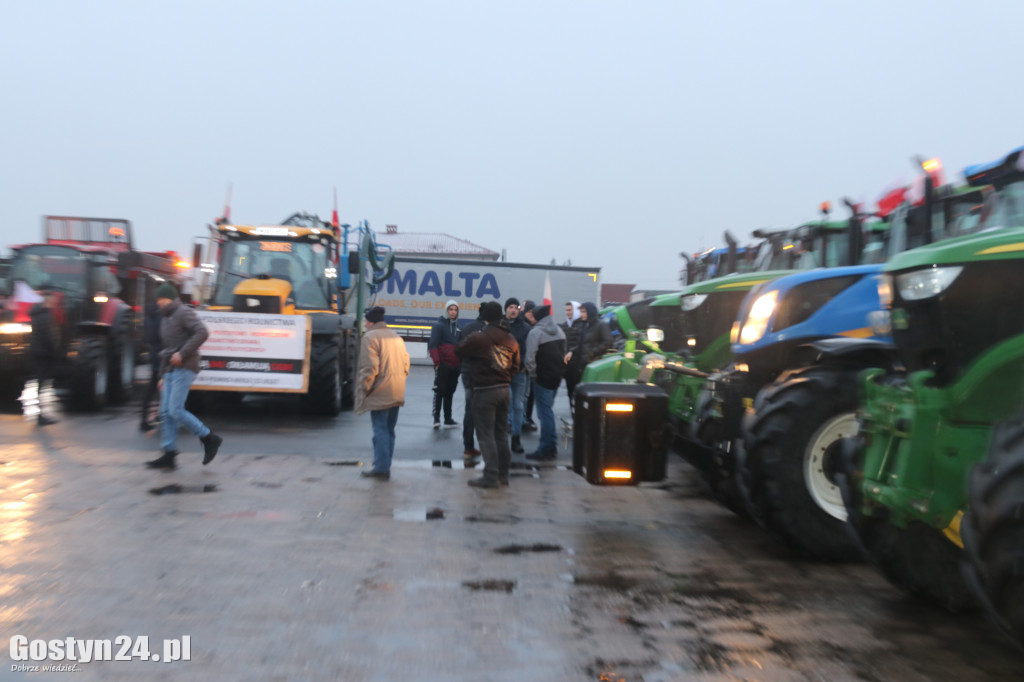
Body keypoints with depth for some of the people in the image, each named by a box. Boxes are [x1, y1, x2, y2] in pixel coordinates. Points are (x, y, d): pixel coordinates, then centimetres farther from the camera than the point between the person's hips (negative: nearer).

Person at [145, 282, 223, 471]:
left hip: (184, 368, -9)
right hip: (171, 370, 9)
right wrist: (163, 375, 23)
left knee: (175, 410, -15)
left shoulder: (184, 312, -6)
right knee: (166, 412, 2)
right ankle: (168, 455, 3)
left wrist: (183, 353, -22)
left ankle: (209, 438, -3)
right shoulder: (165, 318, 23)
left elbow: (202, 332, -21)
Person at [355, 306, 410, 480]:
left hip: (380, 394, -7)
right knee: (389, 430, 13)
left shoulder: (370, 337, -9)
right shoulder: (396, 337, 16)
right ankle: (385, 467, 18)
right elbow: (406, 363, 15)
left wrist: (364, 390, -8)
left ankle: (381, 468, -3)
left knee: (380, 430, -4)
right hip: (397, 393, 8)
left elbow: (369, 368, -16)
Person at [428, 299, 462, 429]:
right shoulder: (439, 325, -6)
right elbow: (433, 345, -11)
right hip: (443, 364, -6)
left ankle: (448, 419, 18)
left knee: (449, 392, 12)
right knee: (439, 391, -4)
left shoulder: (457, 326, 14)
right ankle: (436, 418, -1)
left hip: (455, 365, 6)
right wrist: (437, 362, -17)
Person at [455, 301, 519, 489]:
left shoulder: (479, 337, -13)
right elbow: (515, 365, 12)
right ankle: (503, 474, 19)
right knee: (501, 433, 15)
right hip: (504, 389, 7)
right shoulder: (510, 339, 8)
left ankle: (491, 476, -3)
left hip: (484, 391, -6)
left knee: (486, 434, -1)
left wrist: (472, 357, 15)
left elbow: (458, 349, -2)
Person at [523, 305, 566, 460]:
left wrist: (532, 374, -6)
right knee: (548, 410, 17)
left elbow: (530, 357, -19)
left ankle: (546, 449, -1)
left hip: (543, 377, -8)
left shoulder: (536, 332, -14)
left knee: (545, 412, -3)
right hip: (557, 376, 8)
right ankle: (551, 446, 21)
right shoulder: (559, 330, 11)